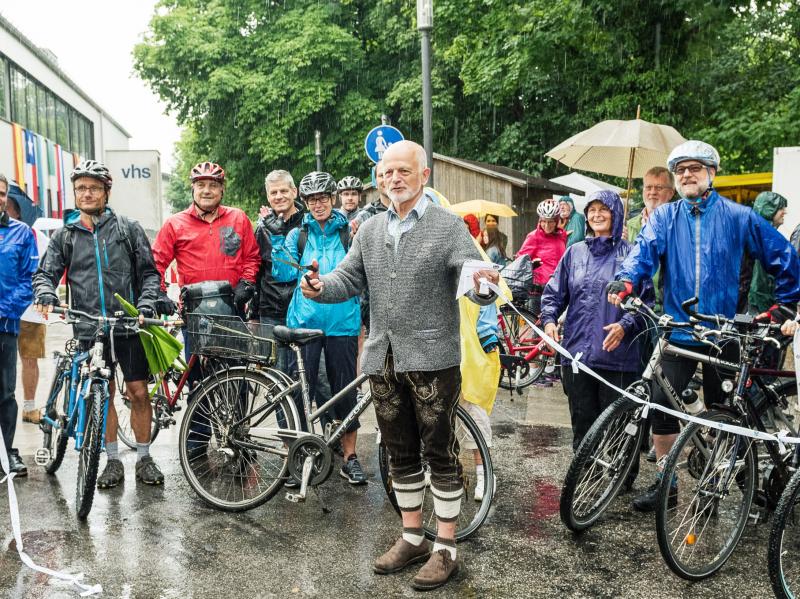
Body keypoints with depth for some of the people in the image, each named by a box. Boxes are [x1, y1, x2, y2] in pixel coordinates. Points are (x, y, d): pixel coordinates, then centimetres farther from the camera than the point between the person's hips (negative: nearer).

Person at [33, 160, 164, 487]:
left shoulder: (128, 229, 4)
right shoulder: (64, 235, 9)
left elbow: (149, 272, 4)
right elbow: (45, 273, 8)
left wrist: (145, 306, -11)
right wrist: (45, 293, -14)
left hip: (129, 327, -2)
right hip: (90, 329, 2)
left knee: (138, 392, 2)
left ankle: (144, 458, 17)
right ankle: (113, 461, 22)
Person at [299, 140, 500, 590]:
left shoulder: (448, 225, -4)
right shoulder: (371, 230, 12)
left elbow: (473, 277, -13)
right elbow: (349, 279, 10)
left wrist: (484, 286, -36)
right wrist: (321, 288, -12)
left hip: (431, 358, -5)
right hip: (384, 359, 6)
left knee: (440, 453, 3)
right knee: (401, 454, 15)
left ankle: (447, 548, 17)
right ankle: (413, 538, 31)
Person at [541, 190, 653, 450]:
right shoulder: (575, 252, 13)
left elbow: (646, 300, -1)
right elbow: (554, 293, 15)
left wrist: (625, 325, -17)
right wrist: (549, 320, -3)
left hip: (616, 357, -3)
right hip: (576, 354, 3)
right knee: (582, 425, 10)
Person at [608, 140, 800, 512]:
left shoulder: (737, 217, 1)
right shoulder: (664, 218, 5)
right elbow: (644, 250, -14)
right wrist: (625, 280, -32)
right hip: (678, 330, 1)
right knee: (662, 406, -4)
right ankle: (665, 483, 12)